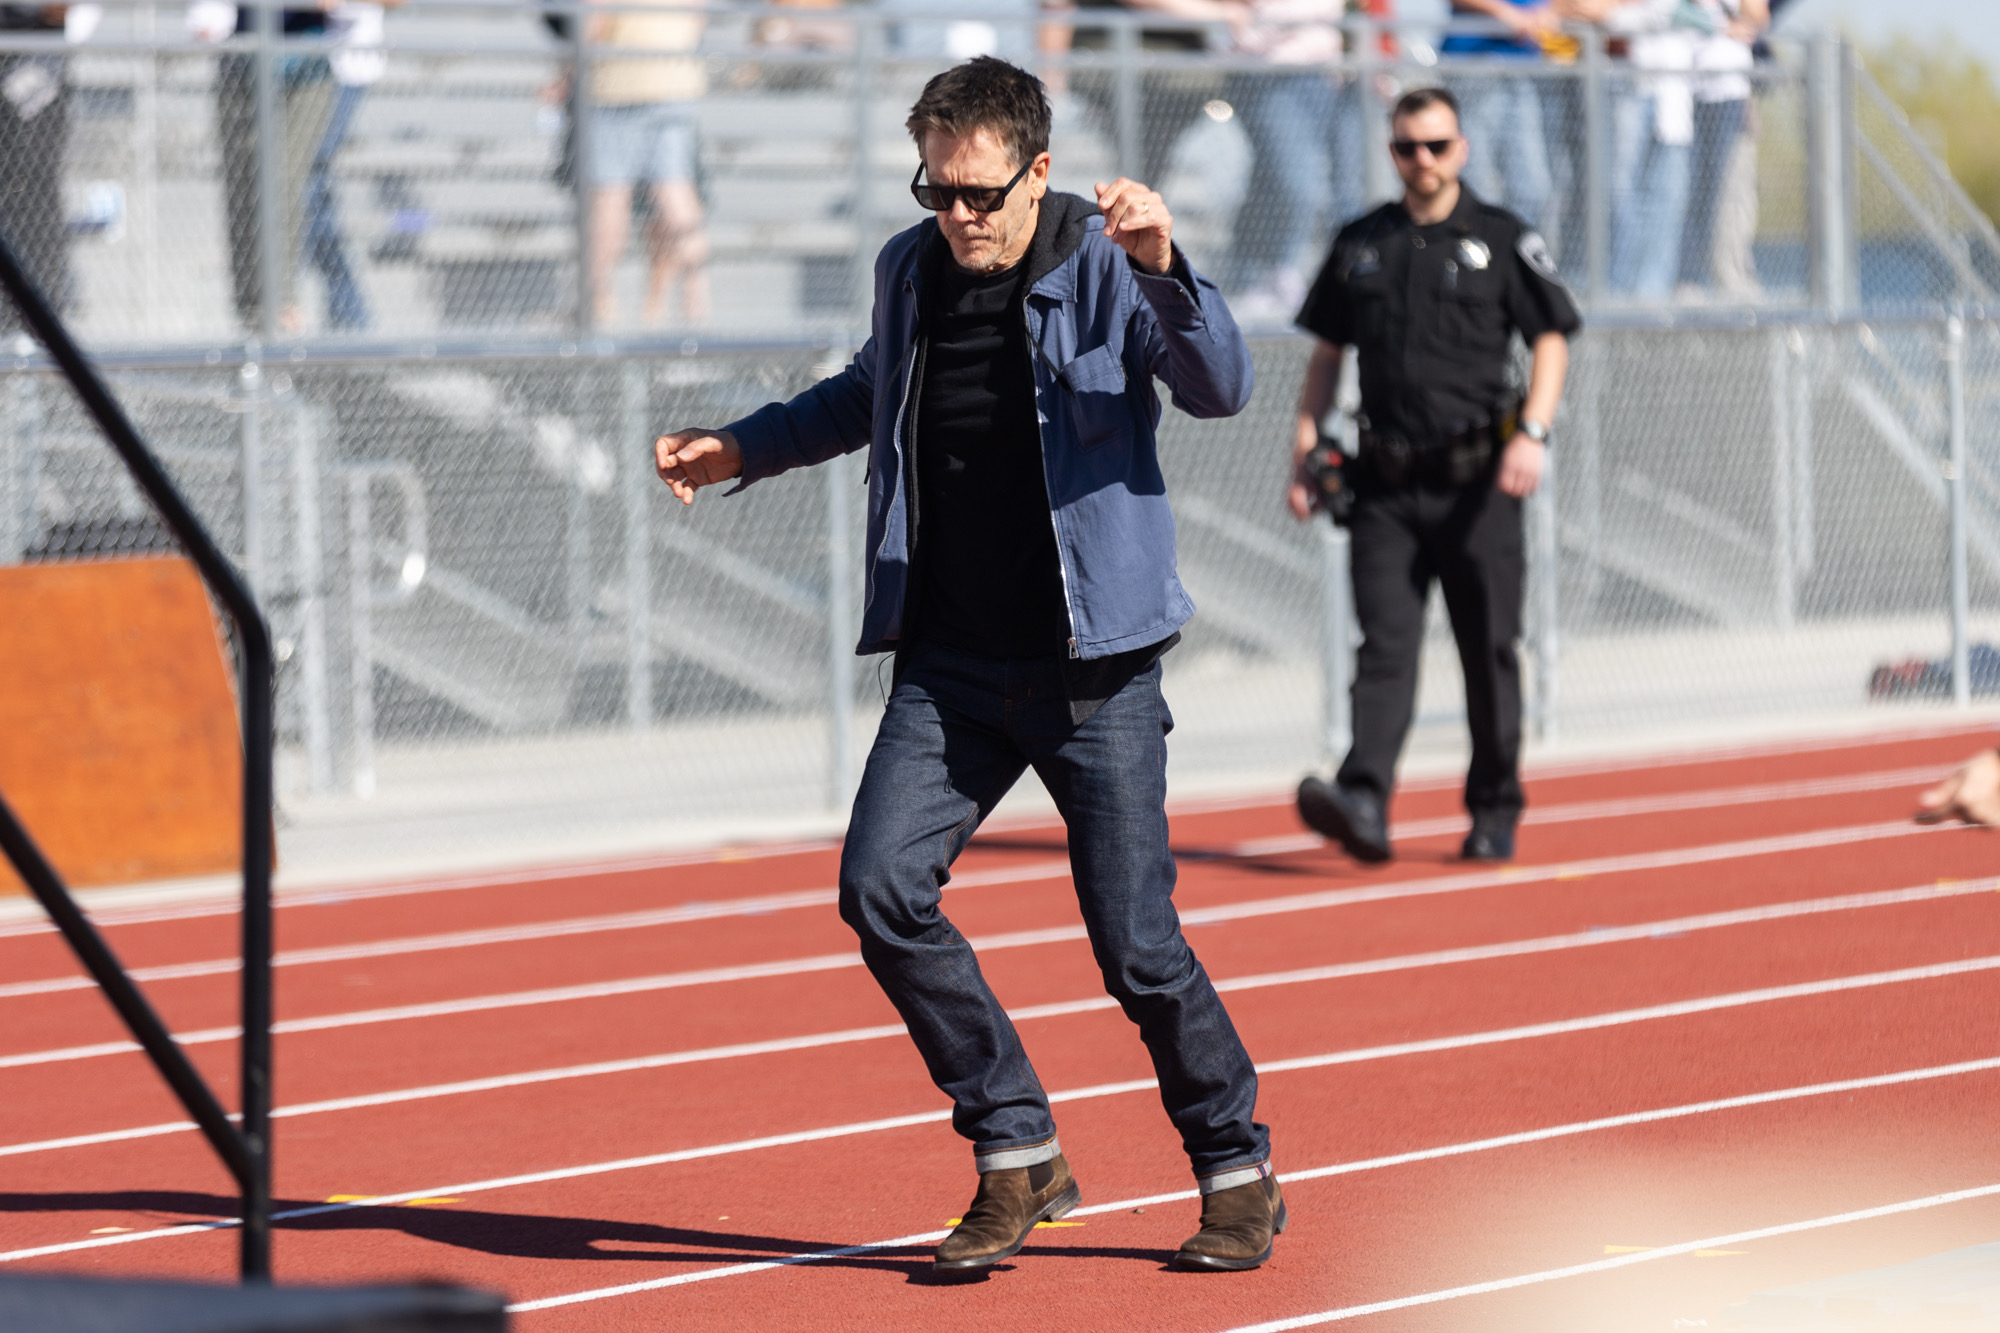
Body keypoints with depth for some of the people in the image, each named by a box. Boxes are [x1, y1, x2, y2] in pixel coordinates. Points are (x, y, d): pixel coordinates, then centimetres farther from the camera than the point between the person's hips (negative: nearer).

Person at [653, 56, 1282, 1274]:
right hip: (948, 663, 5)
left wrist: (1164, 269, -39)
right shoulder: (911, 271, 6)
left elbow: (1221, 387, -24)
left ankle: (1239, 1175, 18)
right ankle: (1019, 1157, 0)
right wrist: (744, 450, 22)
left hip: (1095, 669, -5)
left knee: (1137, 944, -4)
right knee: (882, 888, -13)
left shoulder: (1106, 269, -9)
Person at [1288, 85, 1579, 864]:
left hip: (1477, 479, -2)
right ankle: (1363, 800, -22)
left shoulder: (1503, 240, 4)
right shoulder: (1359, 245, 13)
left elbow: (1551, 340, 2)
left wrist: (1532, 432, -13)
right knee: (1385, 646, -9)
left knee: (1489, 650, 4)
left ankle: (1495, 812, 15)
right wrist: (1305, 449, 9)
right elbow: (1327, 353, 18)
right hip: (1386, 482, 2)